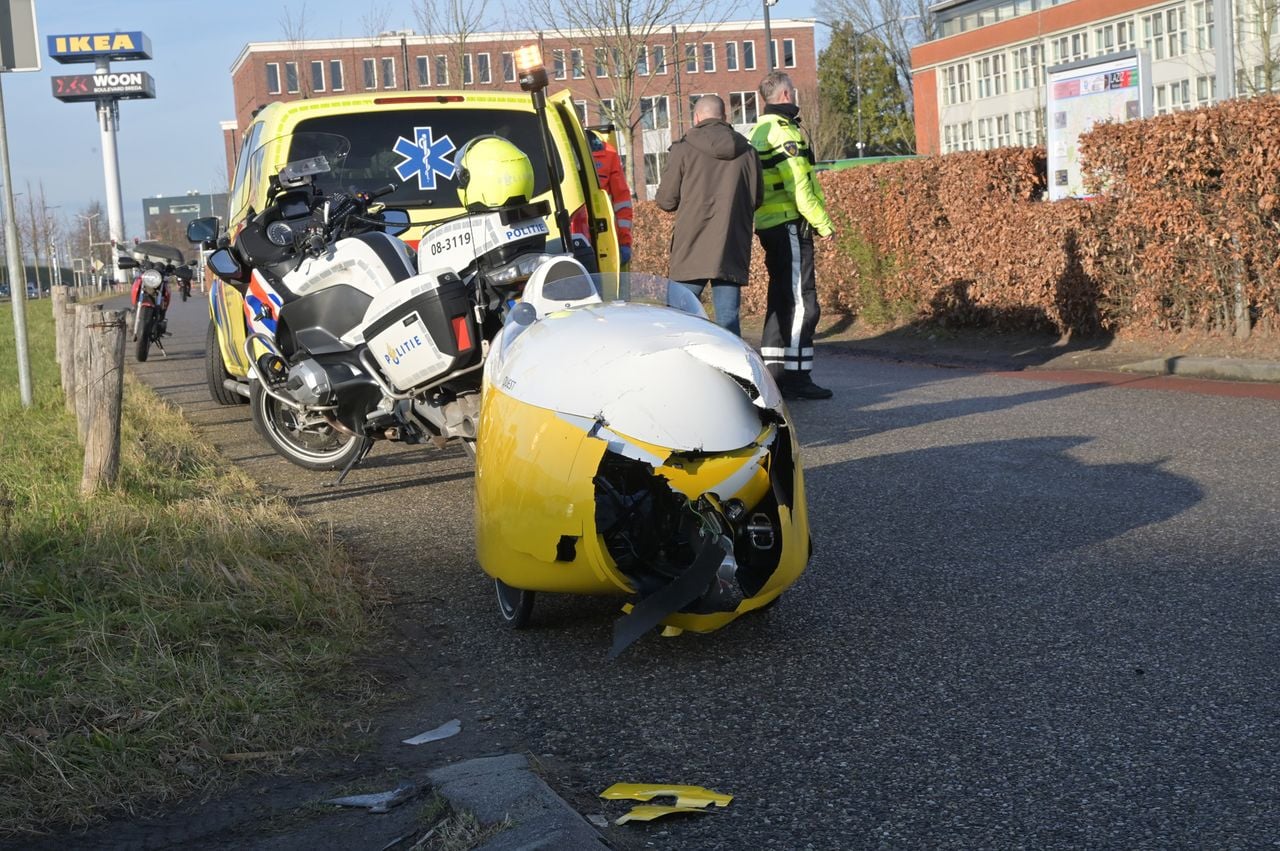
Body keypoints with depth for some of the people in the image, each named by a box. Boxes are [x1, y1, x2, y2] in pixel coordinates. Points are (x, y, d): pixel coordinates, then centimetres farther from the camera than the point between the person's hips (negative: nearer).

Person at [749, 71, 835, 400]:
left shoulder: (757, 132, 16)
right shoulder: (784, 132, -13)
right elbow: (800, 188, -18)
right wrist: (824, 224, -11)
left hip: (767, 224, 9)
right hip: (790, 224, -9)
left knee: (781, 298, 16)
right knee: (801, 301, -6)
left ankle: (772, 370, 19)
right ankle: (796, 376, -6)